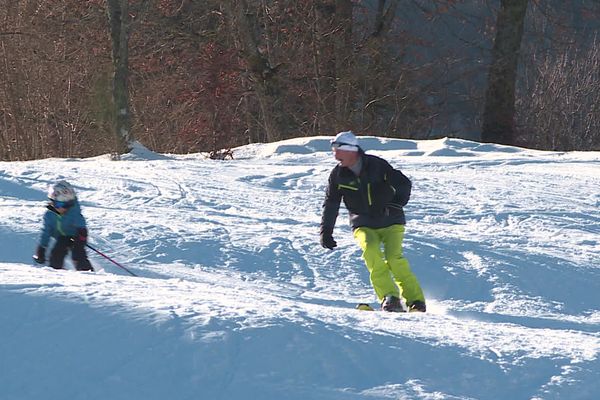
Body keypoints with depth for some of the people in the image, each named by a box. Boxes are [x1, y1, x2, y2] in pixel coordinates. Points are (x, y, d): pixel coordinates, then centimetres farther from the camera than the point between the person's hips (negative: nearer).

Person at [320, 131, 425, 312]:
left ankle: (416, 301, -12)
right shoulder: (338, 174, -2)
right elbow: (331, 204, 8)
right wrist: (326, 231, 3)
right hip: (364, 225, 2)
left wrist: (396, 204, -16)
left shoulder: (376, 165, -11)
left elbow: (404, 183, -3)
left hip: (390, 223, -2)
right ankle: (389, 297, -26)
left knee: (394, 258, -22)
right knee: (371, 251, -28)